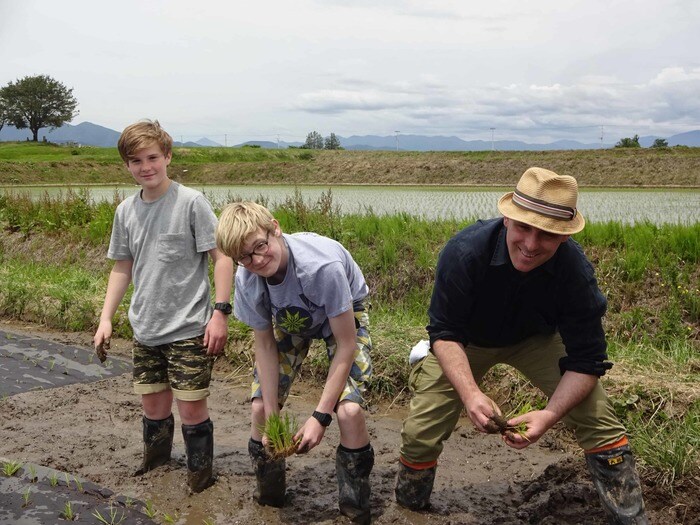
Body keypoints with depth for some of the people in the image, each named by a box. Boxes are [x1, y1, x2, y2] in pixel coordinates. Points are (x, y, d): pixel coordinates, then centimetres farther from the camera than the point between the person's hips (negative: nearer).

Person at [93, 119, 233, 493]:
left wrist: (220, 312, -16)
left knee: (191, 409, -1)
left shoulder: (191, 202, -10)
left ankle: (199, 478, 18)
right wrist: (106, 319, 10)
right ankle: (154, 465, 38)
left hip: (189, 329, -5)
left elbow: (222, 257, -10)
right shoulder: (126, 211, 6)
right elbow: (122, 267, 15)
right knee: (153, 408, 15)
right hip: (145, 331, 5)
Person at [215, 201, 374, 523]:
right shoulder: (246, 280, -26)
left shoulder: (323, 265, -42)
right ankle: (268, 495, 25)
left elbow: (346, 344, -32)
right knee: (260, 406, -3)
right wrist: (272, 416, -16)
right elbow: (265, 345, -13)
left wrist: (320, 416, -31)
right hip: (289, 318, 4)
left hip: (344, 312, -4)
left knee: (348, 409, -22)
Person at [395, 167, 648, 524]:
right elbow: (444, 332, -29)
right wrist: (470, 393, -45)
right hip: (466, 341, -1)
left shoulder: (575, 270, -32)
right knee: (420, 432, -7)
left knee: (599, 420, -12)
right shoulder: (464, 251, -37)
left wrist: (550, 414, -42)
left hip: (536, 339, 1)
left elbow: (586, 361, -26)